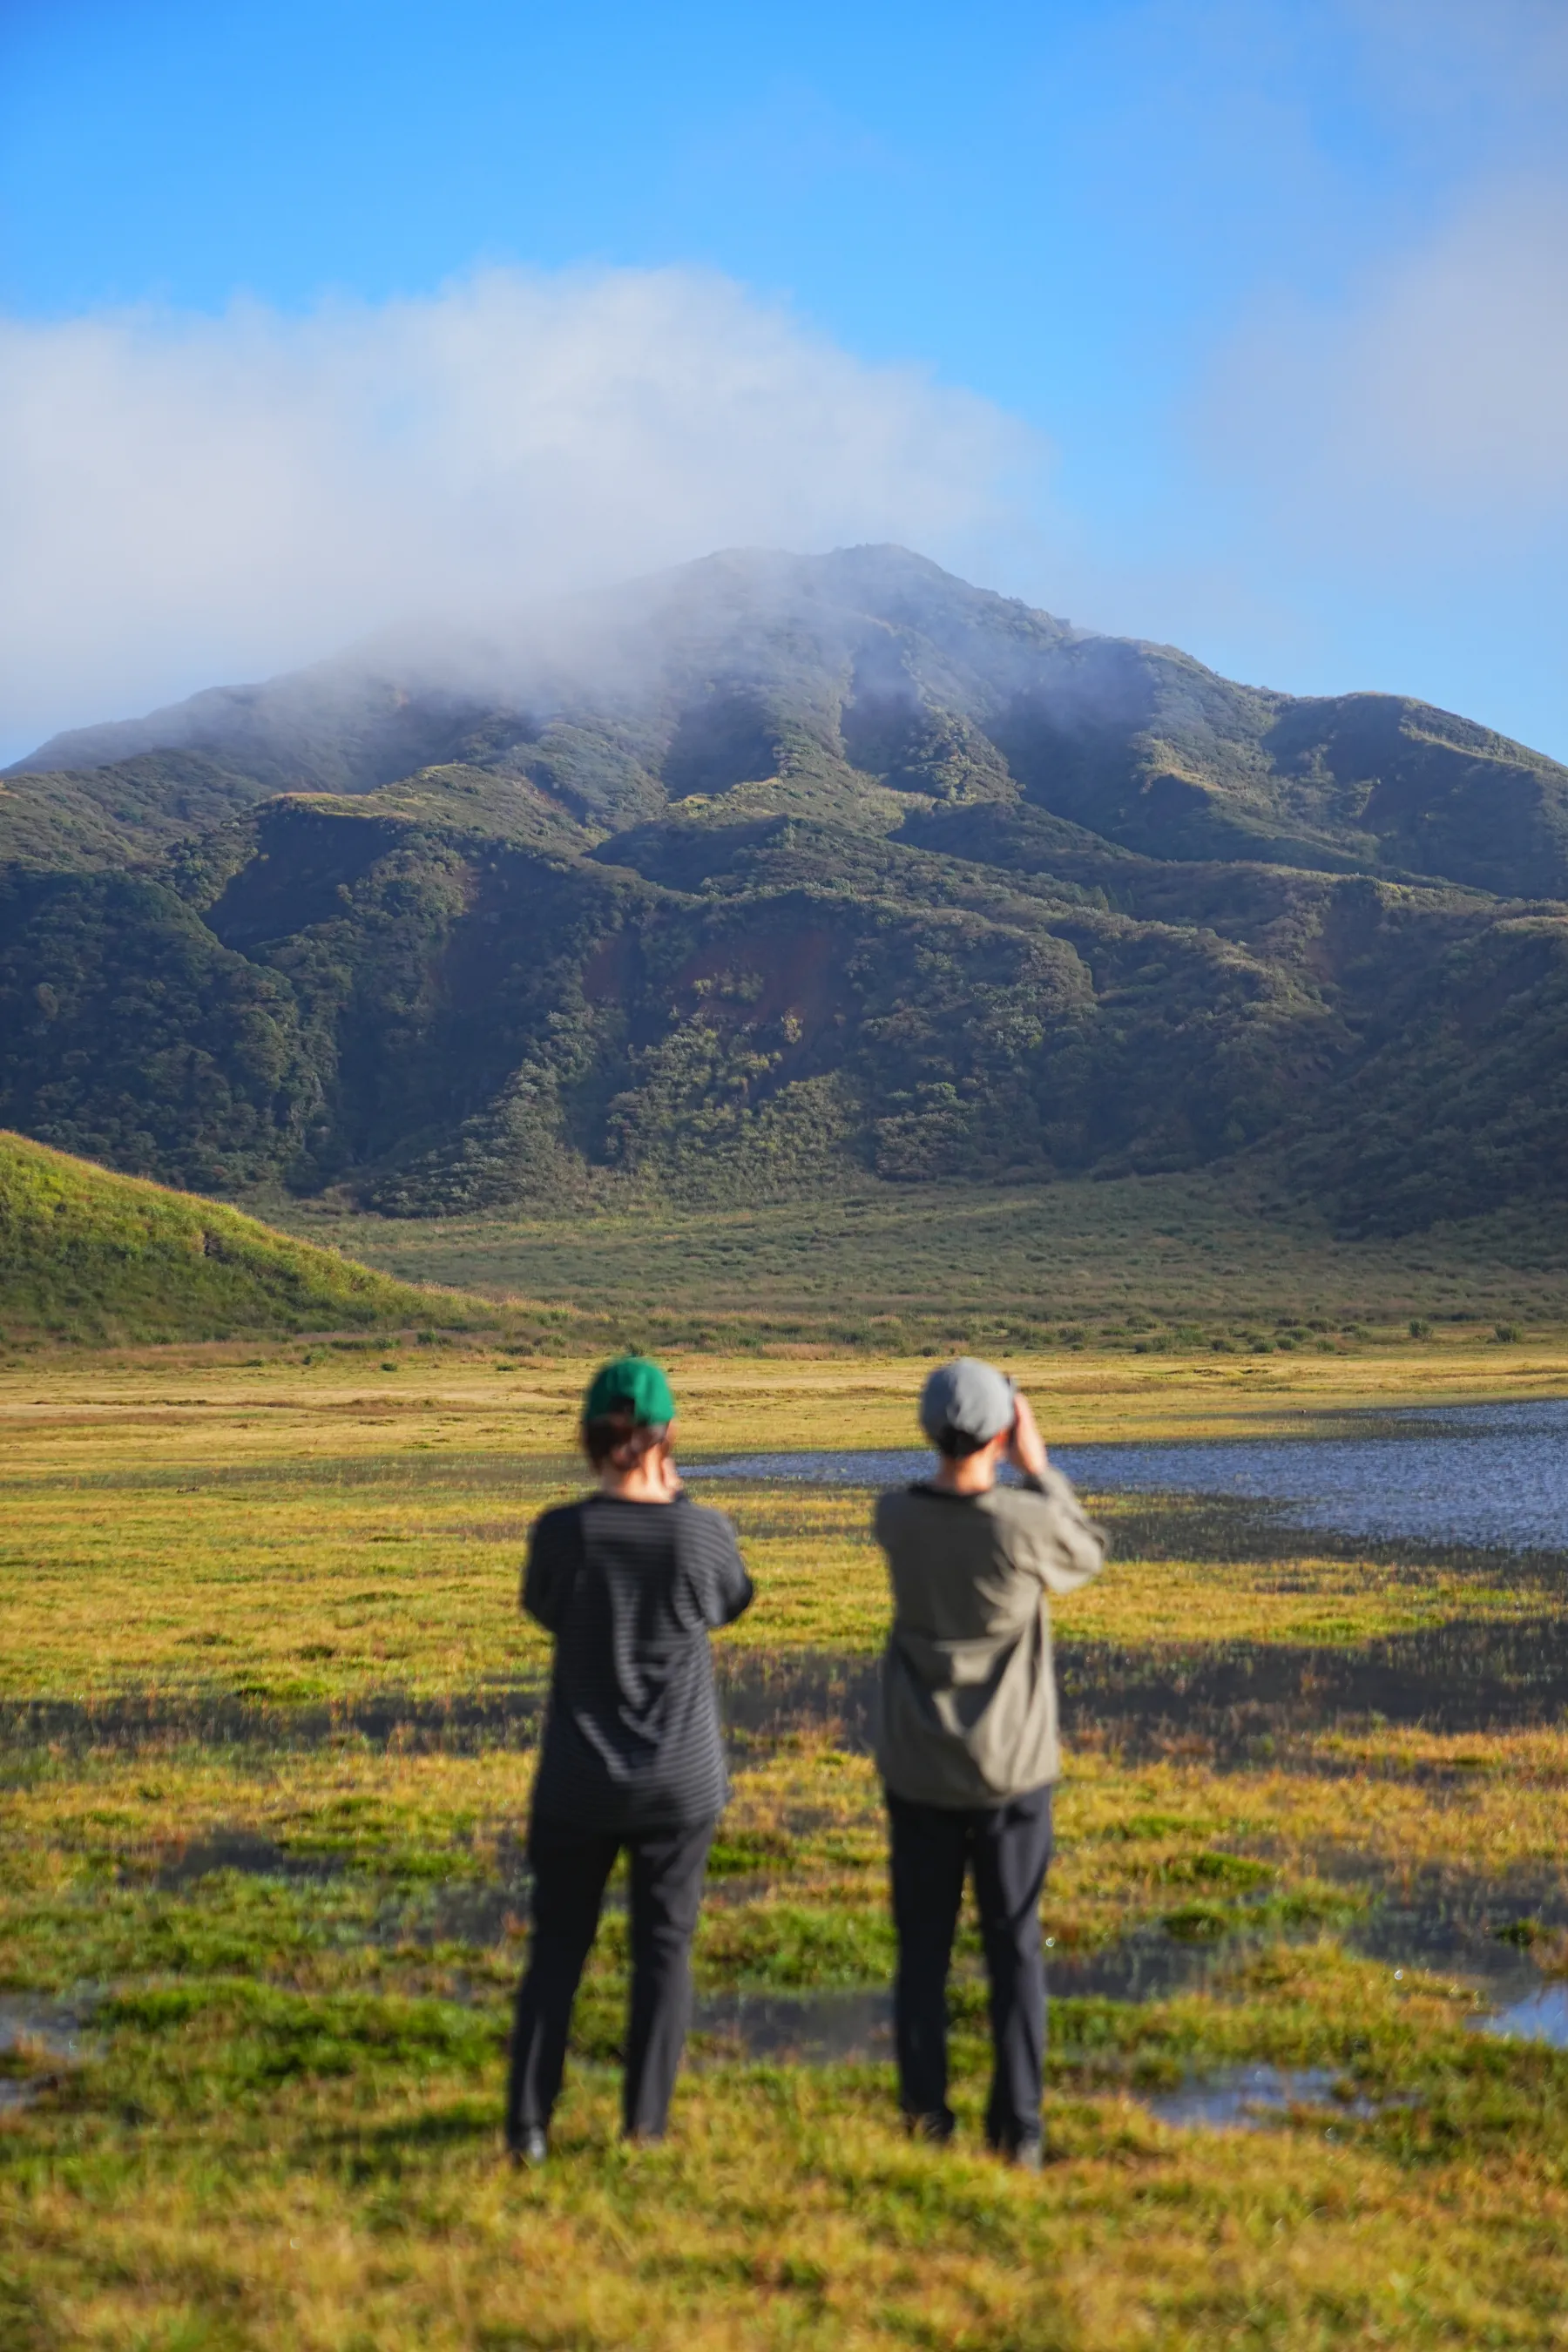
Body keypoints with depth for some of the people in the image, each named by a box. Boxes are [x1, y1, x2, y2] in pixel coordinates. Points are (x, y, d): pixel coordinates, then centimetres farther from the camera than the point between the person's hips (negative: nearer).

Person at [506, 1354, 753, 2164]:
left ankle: (528, 2125, 11)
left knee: (556, 1950, 13)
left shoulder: (560, 1532, -15)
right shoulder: (705, 1534, -14)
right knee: (662, 1947, 14)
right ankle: (645, 2122, 17)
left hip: (579, 1782, 0)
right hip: (680, 1781, 0)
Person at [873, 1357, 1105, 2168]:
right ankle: (1016, 2126, 8)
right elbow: (1088, 1557, 4)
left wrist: (983, 1458, 9)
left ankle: (925, 2114, 14)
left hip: (918, 1771, 2)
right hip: (1010, 1769, -2)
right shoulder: (1028, 1523, -18)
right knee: (1014, 1949, 7)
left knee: (923, 1947, 11)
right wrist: (1038, 1465, 4)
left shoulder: (894, 1518, -8)